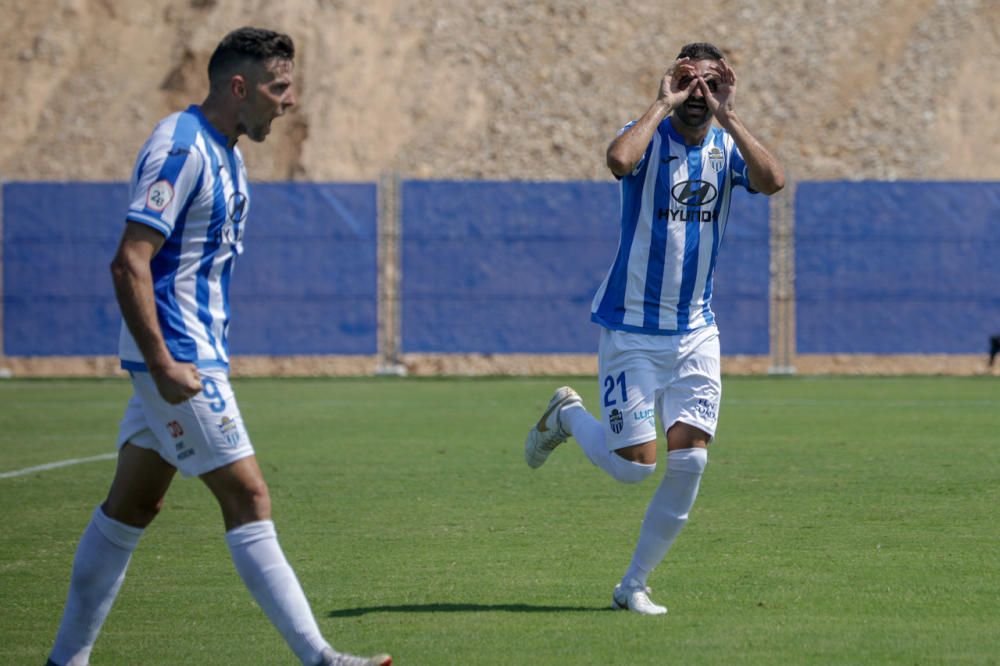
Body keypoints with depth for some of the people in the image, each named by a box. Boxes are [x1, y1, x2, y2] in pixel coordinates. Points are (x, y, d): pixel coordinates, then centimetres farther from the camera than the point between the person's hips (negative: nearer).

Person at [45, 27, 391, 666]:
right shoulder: (180, 148, -16)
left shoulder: (222, 153, 15)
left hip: (190, 360, 10)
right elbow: (129, 262, -22)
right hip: (177, 360, -10)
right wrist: (163, 364, -25)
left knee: (132, 505, 12)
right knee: (247, 497, -8)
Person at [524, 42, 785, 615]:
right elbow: (619, 161, -33)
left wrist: (728, 117, -18)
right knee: (634, 464, -7)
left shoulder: (727, 148, 4)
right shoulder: (650, 137, -8)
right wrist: (663, 105, -23)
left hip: (696, 332, 4)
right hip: (631, 328, -4)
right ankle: (569, 416, 26)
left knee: (690, 462, -7)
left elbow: (774, 181, -18)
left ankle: (634, 586, 8)